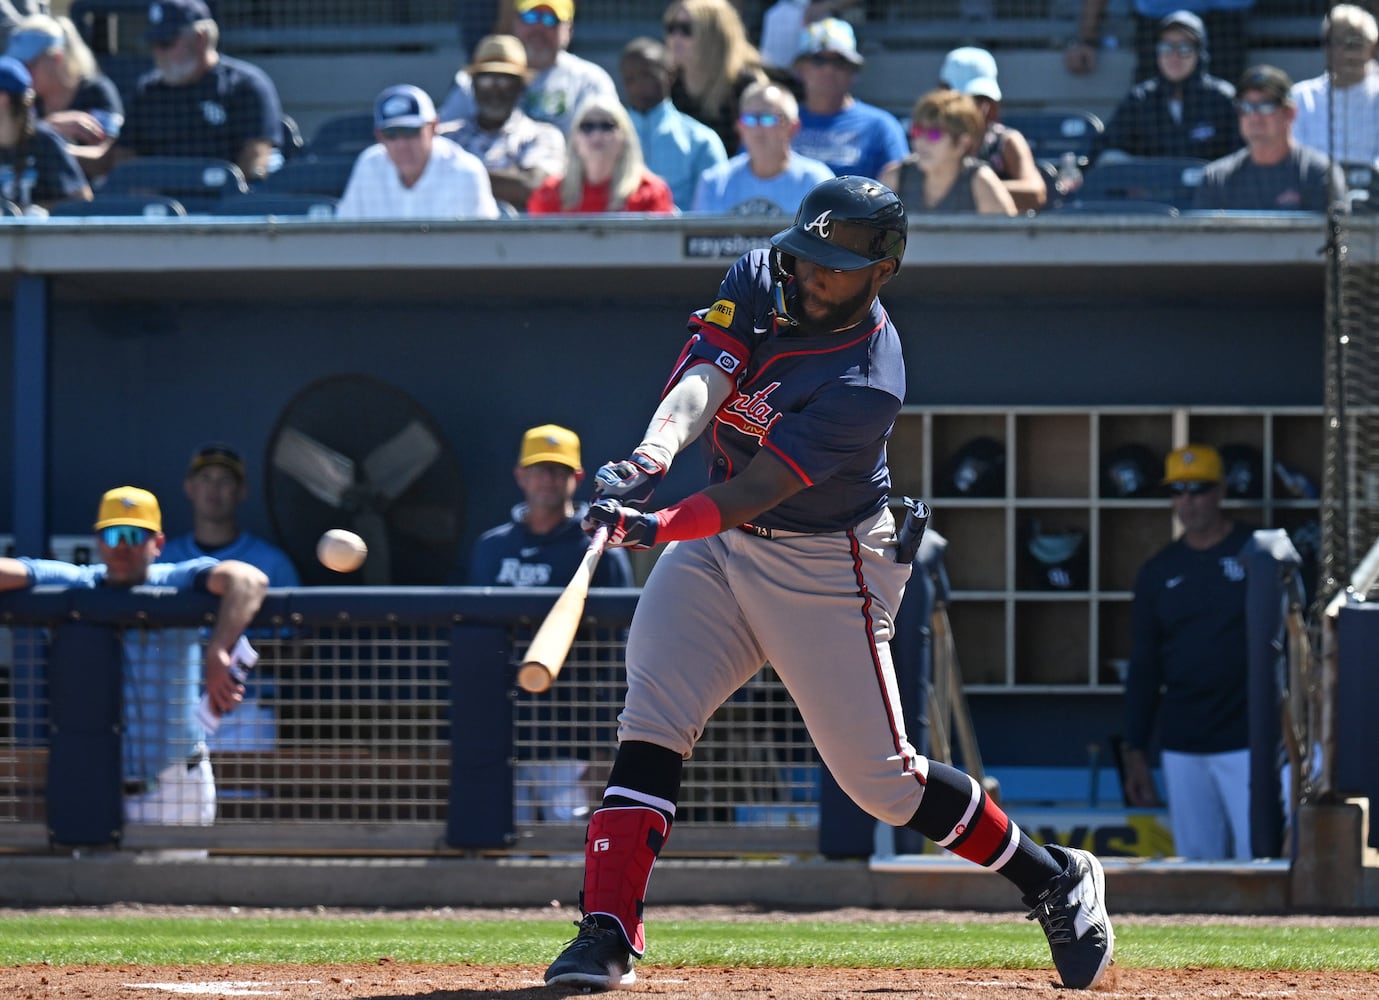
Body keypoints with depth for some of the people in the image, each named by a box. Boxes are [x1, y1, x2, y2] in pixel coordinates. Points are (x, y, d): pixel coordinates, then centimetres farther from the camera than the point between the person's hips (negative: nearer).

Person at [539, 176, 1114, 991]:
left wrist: (663, 527, -48)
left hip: (826, 567, -6)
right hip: (715, 543, 6)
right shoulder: (759, 282, -7)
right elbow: (703, 379, -21)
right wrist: (652, 457, -41)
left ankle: (1053, 880, 20)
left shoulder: (868, 384, -26)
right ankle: (608, 934, -17)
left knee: (880, 776, -1)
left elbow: (761, 488, -33)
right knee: (651, 724, -13)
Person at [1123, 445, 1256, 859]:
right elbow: (1143, 667, 15)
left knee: (1258, 858, -11)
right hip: (1181, 745, 4)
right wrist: (1134, 752, 12)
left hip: (1246, 741, -4)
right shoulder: (1158, 572, 12)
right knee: (1195, 859, 6)